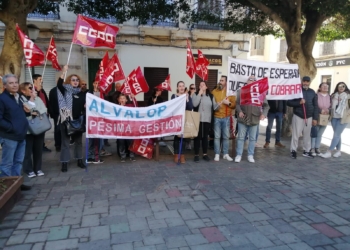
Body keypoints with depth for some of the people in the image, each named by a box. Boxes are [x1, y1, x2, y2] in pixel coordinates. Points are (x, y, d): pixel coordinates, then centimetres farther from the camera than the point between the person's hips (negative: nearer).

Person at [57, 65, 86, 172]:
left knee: (78, 140, 12)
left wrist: (86, 107, -8)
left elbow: (84, 107, 14)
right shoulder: (65, 90, 0)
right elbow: (59, 84, -21)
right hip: (66, 120, -4)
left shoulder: (81, 94, 10)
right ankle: (64, 163, 8)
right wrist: (64, 71, -28)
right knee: (65, 141, 2)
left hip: (77, 120, 4)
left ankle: (79, 160, 24)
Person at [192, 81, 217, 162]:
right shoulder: (195, 94, 3)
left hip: (207, 120, 2)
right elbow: (194, 104, -15)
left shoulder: (211, 96, 11)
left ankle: (205, 154, 19)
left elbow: (214, 107, 8)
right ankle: (196, 155, 8)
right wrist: (199, 94, -12)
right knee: (197, 137, 1)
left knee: (205, 137, 9)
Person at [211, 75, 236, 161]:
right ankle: (217, 154, 8)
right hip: (217, 117, -1)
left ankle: (226, 154, 18)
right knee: (217, 136, 1)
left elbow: (234, 105, 4)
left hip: (226, 118, 1)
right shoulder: (214, 91, 3)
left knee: (226, 136, 8)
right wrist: (221, 102, -12)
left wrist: (228, 103, -14)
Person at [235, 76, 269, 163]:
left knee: (252, 138, 10)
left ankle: (250, 155, 22)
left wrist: (264, 113, -10)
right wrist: (239, 111, -17)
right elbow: (237, 103, -1)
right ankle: (239, 155, 14)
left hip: (254, 119, 1)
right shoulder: (241, 91, 2)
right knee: (240, 137, 5)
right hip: (243, 119, -1)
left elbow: (266, 105, 6)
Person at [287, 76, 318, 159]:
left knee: (307, 135, 11)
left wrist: (315, 118, 5)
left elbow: (315, 106, 10)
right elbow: (288, 102, -5)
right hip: (298, 116, -3)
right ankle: (293, 151, 11)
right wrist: (299, 102, -20)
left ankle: (307, 151, 22)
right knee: (296, 135, -1)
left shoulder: (312, 92, 7)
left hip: (309, 117, 3)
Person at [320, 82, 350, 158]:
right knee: (337, 135, 12)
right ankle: (338, 151, 22)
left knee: (336, 135, -6)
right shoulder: (334, 95, 8)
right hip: (334, 117, 5)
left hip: (343, 118, -4)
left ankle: (329, 152, -5)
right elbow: (331, 105, 17)